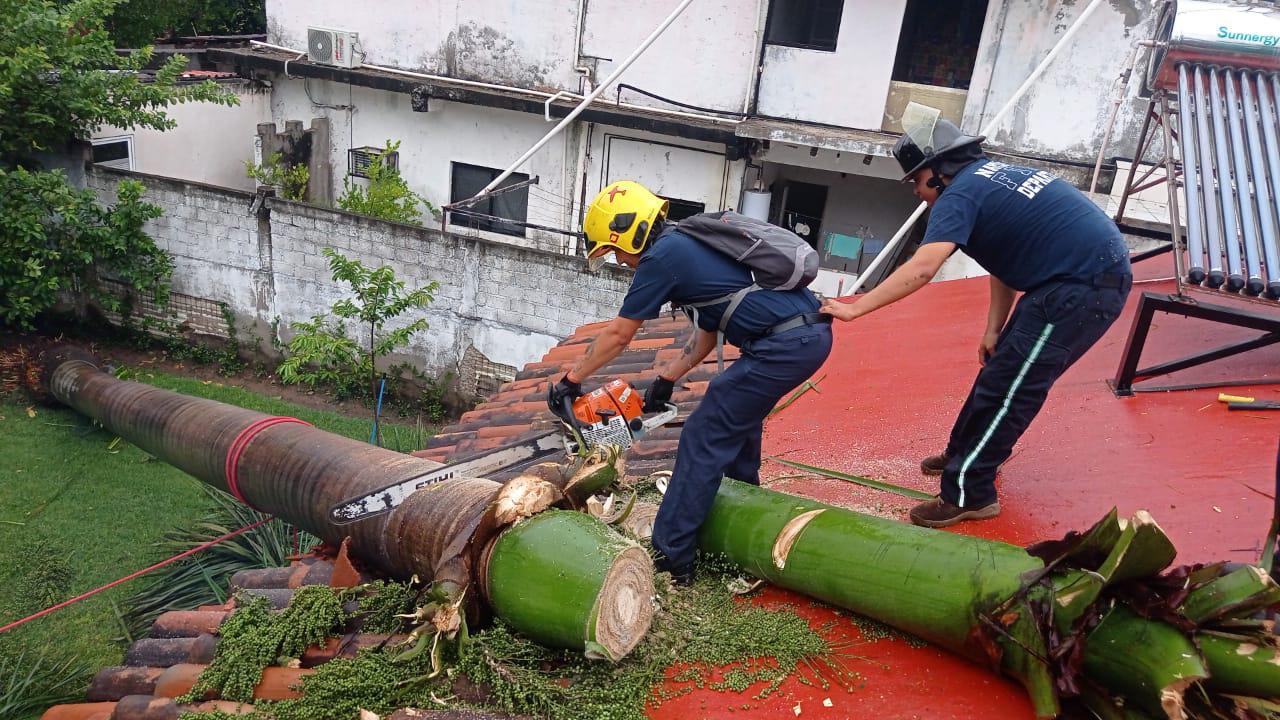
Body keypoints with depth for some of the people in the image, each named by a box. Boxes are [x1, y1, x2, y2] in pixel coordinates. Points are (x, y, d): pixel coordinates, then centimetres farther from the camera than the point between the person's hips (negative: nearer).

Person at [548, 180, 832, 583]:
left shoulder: (661, 255, -5)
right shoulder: (691, 244, 22)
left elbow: (617, 335, 3)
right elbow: (707, 334, 26)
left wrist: (571, 380, 14)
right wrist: (666, 379, 28)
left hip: (786, 344, -10)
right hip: (810, 333, 10)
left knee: (703, 440, -3)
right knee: (737, 418, 27)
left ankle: (670, 561, 2)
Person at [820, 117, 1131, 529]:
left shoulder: (959, 194, -13)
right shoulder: (992, 174, 15)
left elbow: (921, 269, -26)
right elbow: (1005, 259, 17)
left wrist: (853, 308, -23)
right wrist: (994, 331, 14)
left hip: (1084, 287, -10)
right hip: (1098, 269, 10)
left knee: (1008, 386, -6)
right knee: (1002, 366, 19)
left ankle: (968, 494, 0)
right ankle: (966, 453, 33)